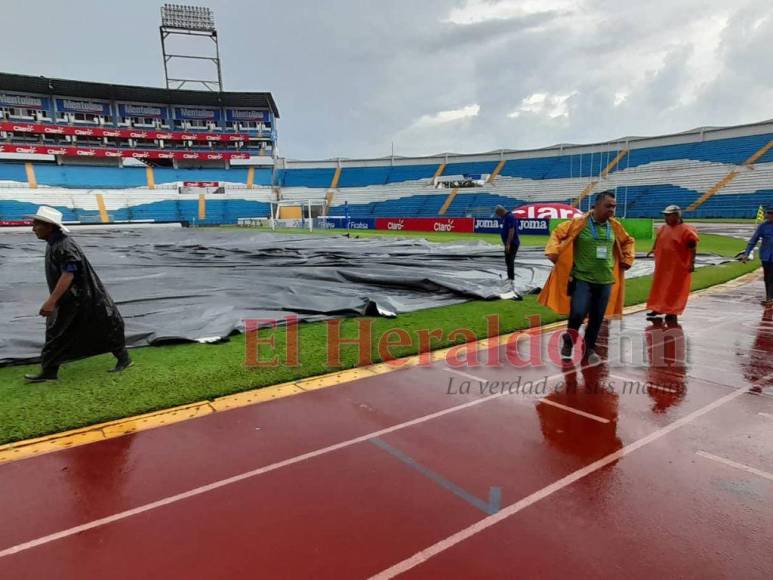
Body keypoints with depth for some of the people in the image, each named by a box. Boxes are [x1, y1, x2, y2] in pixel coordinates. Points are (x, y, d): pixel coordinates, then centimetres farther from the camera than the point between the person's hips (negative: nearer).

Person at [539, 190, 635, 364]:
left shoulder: (615, 226, 6)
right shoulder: (579, 223, -8)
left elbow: (628, 241, 24)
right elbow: (557, 234, -2)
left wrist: (627, 259, 14)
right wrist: (553, 252, -15)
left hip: (606, 281, 5)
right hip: (582, 279, -4)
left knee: (597, 318, 10)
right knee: (578, 313, -15)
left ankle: (589, 349, 29)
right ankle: (568, 342, 13)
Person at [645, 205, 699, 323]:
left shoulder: (686, 230, -13)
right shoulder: (663, 228, 7)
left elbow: (692, 248, -14)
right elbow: (658, 241, 22)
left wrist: (692, 263, -18)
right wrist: (653, 249, 9)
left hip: (678, 267, -7)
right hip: (663, 265, 7)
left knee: (675, 290, 2)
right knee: (660, 287, 14)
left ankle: (672, 312, 11)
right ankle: (658, 308, 25)